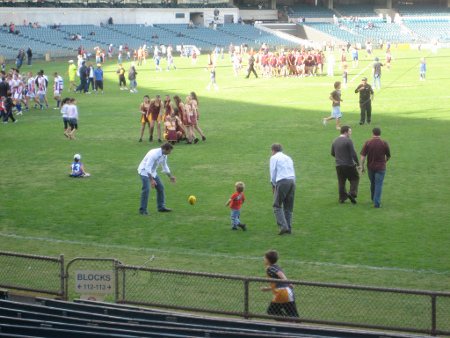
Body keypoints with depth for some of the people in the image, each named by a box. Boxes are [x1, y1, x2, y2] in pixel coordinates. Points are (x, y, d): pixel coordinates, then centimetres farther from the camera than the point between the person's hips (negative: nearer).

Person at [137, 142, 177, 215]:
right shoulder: (154, 154, -30)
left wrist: (170, 176, 19)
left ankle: (161, 207, 17)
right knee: (146, 189, -19)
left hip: (152, 172, 9)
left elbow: (165, 166, 18)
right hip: (144, 172, -9)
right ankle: (142, 210, -15)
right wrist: (152, 180, -39)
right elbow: (148, 167, -34)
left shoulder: (164, 155, 0)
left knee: (160, 187, 7)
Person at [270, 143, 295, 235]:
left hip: (282, 182, -6)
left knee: (277, 206, -3)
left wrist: (273, 185, 12)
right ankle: (289, 228, 7)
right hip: (292, 181, 6)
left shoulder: (274, 158, 6)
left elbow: (273, 172, 1)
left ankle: (283, 226, -17)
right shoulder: (288, 158, 24)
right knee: (289, 207, 11)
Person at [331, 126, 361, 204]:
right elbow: (353, 154, -16)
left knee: (341, 182, 10)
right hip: (348, 165, -6)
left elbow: (332, 154, 17)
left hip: (338, 165, 6)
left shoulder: (335, 141, 8)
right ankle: (352, 193, -7)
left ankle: (342, 198, 11)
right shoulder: (348, 141, -13)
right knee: (355, 178, 9)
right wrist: (358, 164, -9)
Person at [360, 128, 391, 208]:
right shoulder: (384, 143, -5)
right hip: (381, 167, -2)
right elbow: (388, 156, 5)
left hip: (371, 167, 2)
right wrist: (385, 161, 26)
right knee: (379, 185, -1)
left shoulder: (368, 143, -5)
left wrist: (362, 167, -3)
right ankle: (377, 203, -8)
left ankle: (373, 198, 38)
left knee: (372, 183, 20)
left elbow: (363, 156, -8)